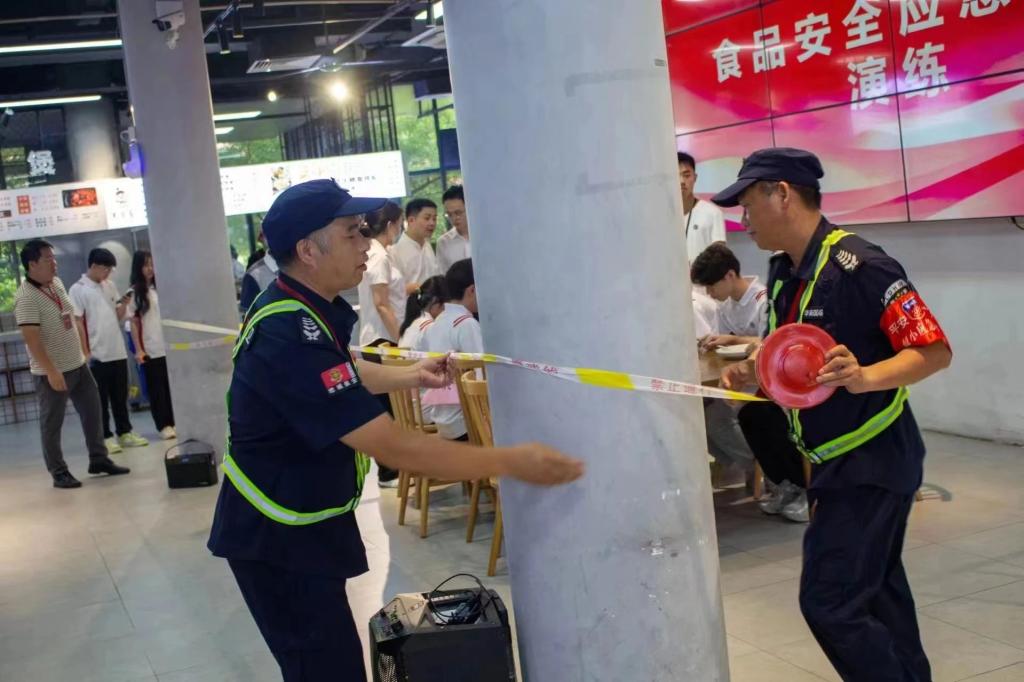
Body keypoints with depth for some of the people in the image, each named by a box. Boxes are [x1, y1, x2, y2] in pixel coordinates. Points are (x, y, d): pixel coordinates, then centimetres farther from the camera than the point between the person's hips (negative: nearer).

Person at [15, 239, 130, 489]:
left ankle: (99, 459, 27)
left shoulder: (57, 283, 6)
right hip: (52, 372, -8)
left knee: (92, 411, 14)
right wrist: (51, 371, -26)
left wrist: (85, 352, 16)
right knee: (52, 424, 4)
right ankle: (59, 473, 12)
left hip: (78, 365, 8)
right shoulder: (26, 298, -20)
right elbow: (31, 338, -24)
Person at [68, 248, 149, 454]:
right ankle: (105, 437, 8)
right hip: (97, 354, -6)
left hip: (118, 352, 6)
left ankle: (125, 432, 21)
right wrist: (85, 351, -14)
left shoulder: (110, 286, 11)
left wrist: (124, 304, -6)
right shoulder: (78, 290, -7)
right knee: (101, 399, 2)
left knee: (120, 397, 12)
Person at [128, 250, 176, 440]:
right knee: (156, 388, 2)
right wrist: (138, 349, -9)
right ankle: (164, 425, 7)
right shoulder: (134, 293, -2)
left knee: (172, 385, 6)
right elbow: (134, 323, -3)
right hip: (150, 349, -3)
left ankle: (174, 421, 15)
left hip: (168, 346, 3)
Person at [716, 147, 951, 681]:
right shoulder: (783, 273, 6)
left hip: (872, 461, -9)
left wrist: (863, 377, -36)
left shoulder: (857, 267, -21)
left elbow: (934, 351, -21)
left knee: (829, 603, -10)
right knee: (876, 592, 20)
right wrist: (754, 372, 1)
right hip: (834, 459, 9)